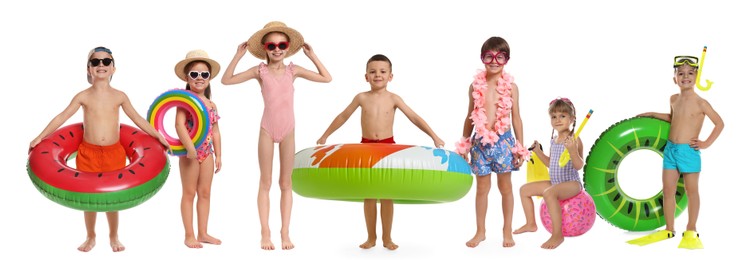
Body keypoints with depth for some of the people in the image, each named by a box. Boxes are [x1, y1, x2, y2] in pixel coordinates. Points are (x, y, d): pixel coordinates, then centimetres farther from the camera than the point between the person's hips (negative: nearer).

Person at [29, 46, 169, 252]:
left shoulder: (119, 96, 0)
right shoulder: (83, 96, -3)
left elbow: (137, 119, 6)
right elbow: (62, 117, -3)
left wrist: (159, 136, 5)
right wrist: (41, 137, -8)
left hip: (114, 152, 0)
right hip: (88, 152, 0)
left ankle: (114, 236, 25)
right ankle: (91, 237, 24)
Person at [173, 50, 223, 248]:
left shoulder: (211, 104, 10)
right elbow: (179, 124, -22)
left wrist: (218, 155, 12)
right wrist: (190, 147, -30)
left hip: (207, 153, 6)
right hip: (190, 153, -6)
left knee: (205, 194, 10)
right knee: (189, 193, 2)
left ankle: (203, 233, 19)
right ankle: (189, 236, 8)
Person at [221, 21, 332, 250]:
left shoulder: (293, 70, 2)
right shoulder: (260, 71, -2)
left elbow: (326, 78, 5)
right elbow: (226, 80, -4)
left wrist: (312, 56, 2)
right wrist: (238, 56, -10)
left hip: (288, 131, 2)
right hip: (267, 130, -2)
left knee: (286, 183, 8)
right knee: (265, 182, 4)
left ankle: (285, 232, 13)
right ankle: (265, 233, 8)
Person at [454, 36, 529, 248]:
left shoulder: (510, 87, -3)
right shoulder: (476, 86, 1)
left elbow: (516, 118, 1)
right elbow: (470, 117, 8)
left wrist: (520, 147, -1)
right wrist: (464, 145, 9)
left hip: (503, 141, -1)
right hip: (480, 142, 1)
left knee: (505, 187, 9)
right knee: (482, 188, 10)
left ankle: (507, 231, 20)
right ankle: (480, 231, 22)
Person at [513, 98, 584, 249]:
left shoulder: (574, 140, -16)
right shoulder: (554, 140, 10)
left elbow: (579, 166, -23)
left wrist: (573, 150, -38)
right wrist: (538, 151, 13)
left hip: (572, 184, -10)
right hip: (554, 183, 10)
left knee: (549, 193, -38)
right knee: (524, 189, 13)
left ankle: (557, 235, -32)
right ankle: (531, 224, 25)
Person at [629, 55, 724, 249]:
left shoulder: (700, 103, -10)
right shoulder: (674, 99, 8)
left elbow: (719, 123, -7)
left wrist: (706, 143, -8)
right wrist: (653, 115, 24)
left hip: (688, 151, -6)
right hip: (670, 149, 6)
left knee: (691, 191, 5)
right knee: (668, 190, 7)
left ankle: (691, 231, 14)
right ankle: (668, 230, 16)